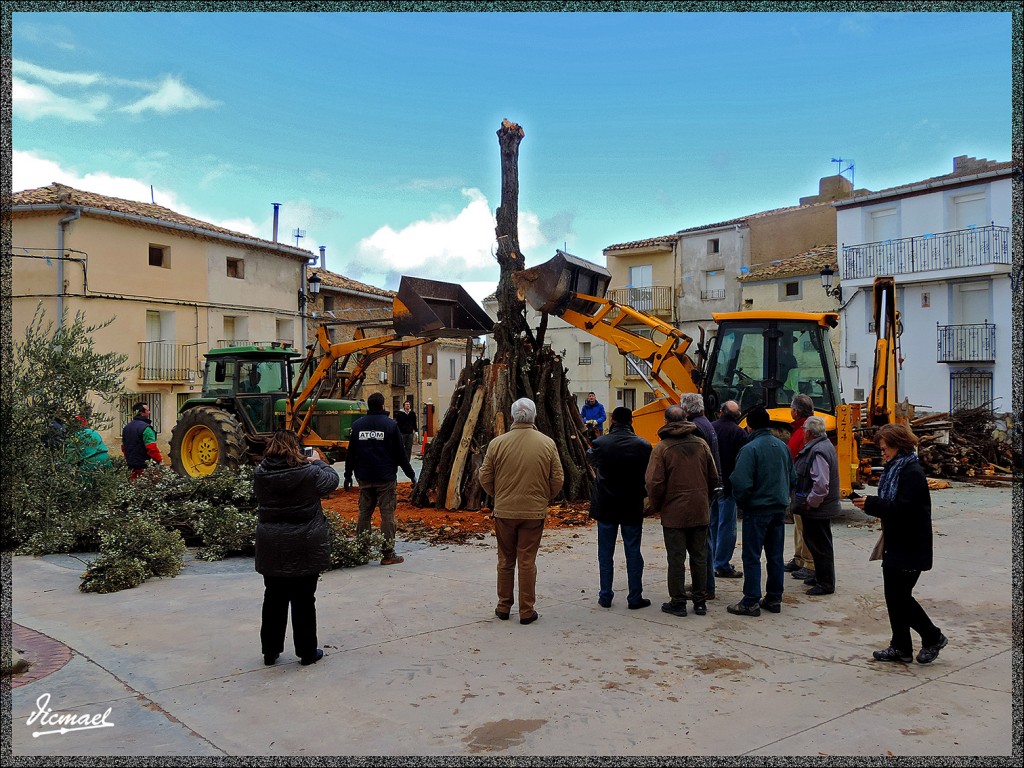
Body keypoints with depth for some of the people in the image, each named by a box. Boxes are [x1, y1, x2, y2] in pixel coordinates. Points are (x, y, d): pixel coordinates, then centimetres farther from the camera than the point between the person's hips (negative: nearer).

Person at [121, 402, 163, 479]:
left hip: (131, 467, 9)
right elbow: (152, 448, -20)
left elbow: (123, 447, 23)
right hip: (143, 466, -9)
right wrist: (160, 461, -12)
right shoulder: (145, 428, -15)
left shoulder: (126, 427, 13)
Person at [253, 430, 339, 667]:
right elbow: (332, 479, 1)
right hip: (304, 549, -3)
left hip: (271, 549, 3)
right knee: (304, 601, 8)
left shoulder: (260, 474, -6)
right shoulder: (309, 473, -16)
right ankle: (307, 652, 19)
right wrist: (318, 461, 19)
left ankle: (270, 651, 26)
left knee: (274, 599, 16)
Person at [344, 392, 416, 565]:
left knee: (364, 513, 12)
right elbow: (400, 454, -3)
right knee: (387, 514, -1)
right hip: (386, 479, -4)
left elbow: (351, 453, 9)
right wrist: (411, 474, 6)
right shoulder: (391, 425, -5)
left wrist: (348, 475, 18)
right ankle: (388, 554, -1)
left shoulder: (357, 425, 6)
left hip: (364, 479, 4)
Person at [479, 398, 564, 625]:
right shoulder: (547, 443, -6)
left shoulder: (497, 443, -7)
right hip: (534, 512, 0)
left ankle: (504, 607, 23)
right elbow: (557, 479, -1)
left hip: (503, 511, 1)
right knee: (527, 561, 6)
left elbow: (484, 477, 0)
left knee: (505, 561, 14)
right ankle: (527, 612, 12)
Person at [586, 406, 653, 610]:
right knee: (633, 553, 8)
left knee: (605, 553, 10)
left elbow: (591, 460, 12)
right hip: (633, 508, 0)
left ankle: (605, 596, 15)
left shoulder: (599, 444, -10)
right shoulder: (642, 445, -8)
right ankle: (635, 597, 11)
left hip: (605, 507, 0)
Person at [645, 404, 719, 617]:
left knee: (676, 559, 3)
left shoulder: (662, 448, -11)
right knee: (699, 556, 13)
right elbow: (714, 478, 8)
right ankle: (700, 601, 20)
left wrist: (655, 506, 3)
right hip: (700, 512, 4)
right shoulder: (701, 444, 3)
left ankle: (678, 602, 9)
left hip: (674, 513, -4)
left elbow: (655, 483, -14)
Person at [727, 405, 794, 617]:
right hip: (780, 509, 7)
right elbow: (792, 478, 14)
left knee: (752, 557, 0)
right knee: (775, 556, 13)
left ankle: (751, 602, 3)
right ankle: (774, 599, 20)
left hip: (757, 509, -6)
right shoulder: (783, 446, 5)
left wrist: (741, 501, -3)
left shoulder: (750, 449, -17)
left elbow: (741, 483, -20)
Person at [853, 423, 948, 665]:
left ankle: (933, 638, 15)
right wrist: (871, 503, 0)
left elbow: (903, 508, -25)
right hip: (895, 545, 9)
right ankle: (901, 647, 18)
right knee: (893, 597, 10)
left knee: (900, 597, -4)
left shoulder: (912, 472, -17)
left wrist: (871, 504, -22)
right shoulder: (894, 469, 13)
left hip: (910, 549, -9)